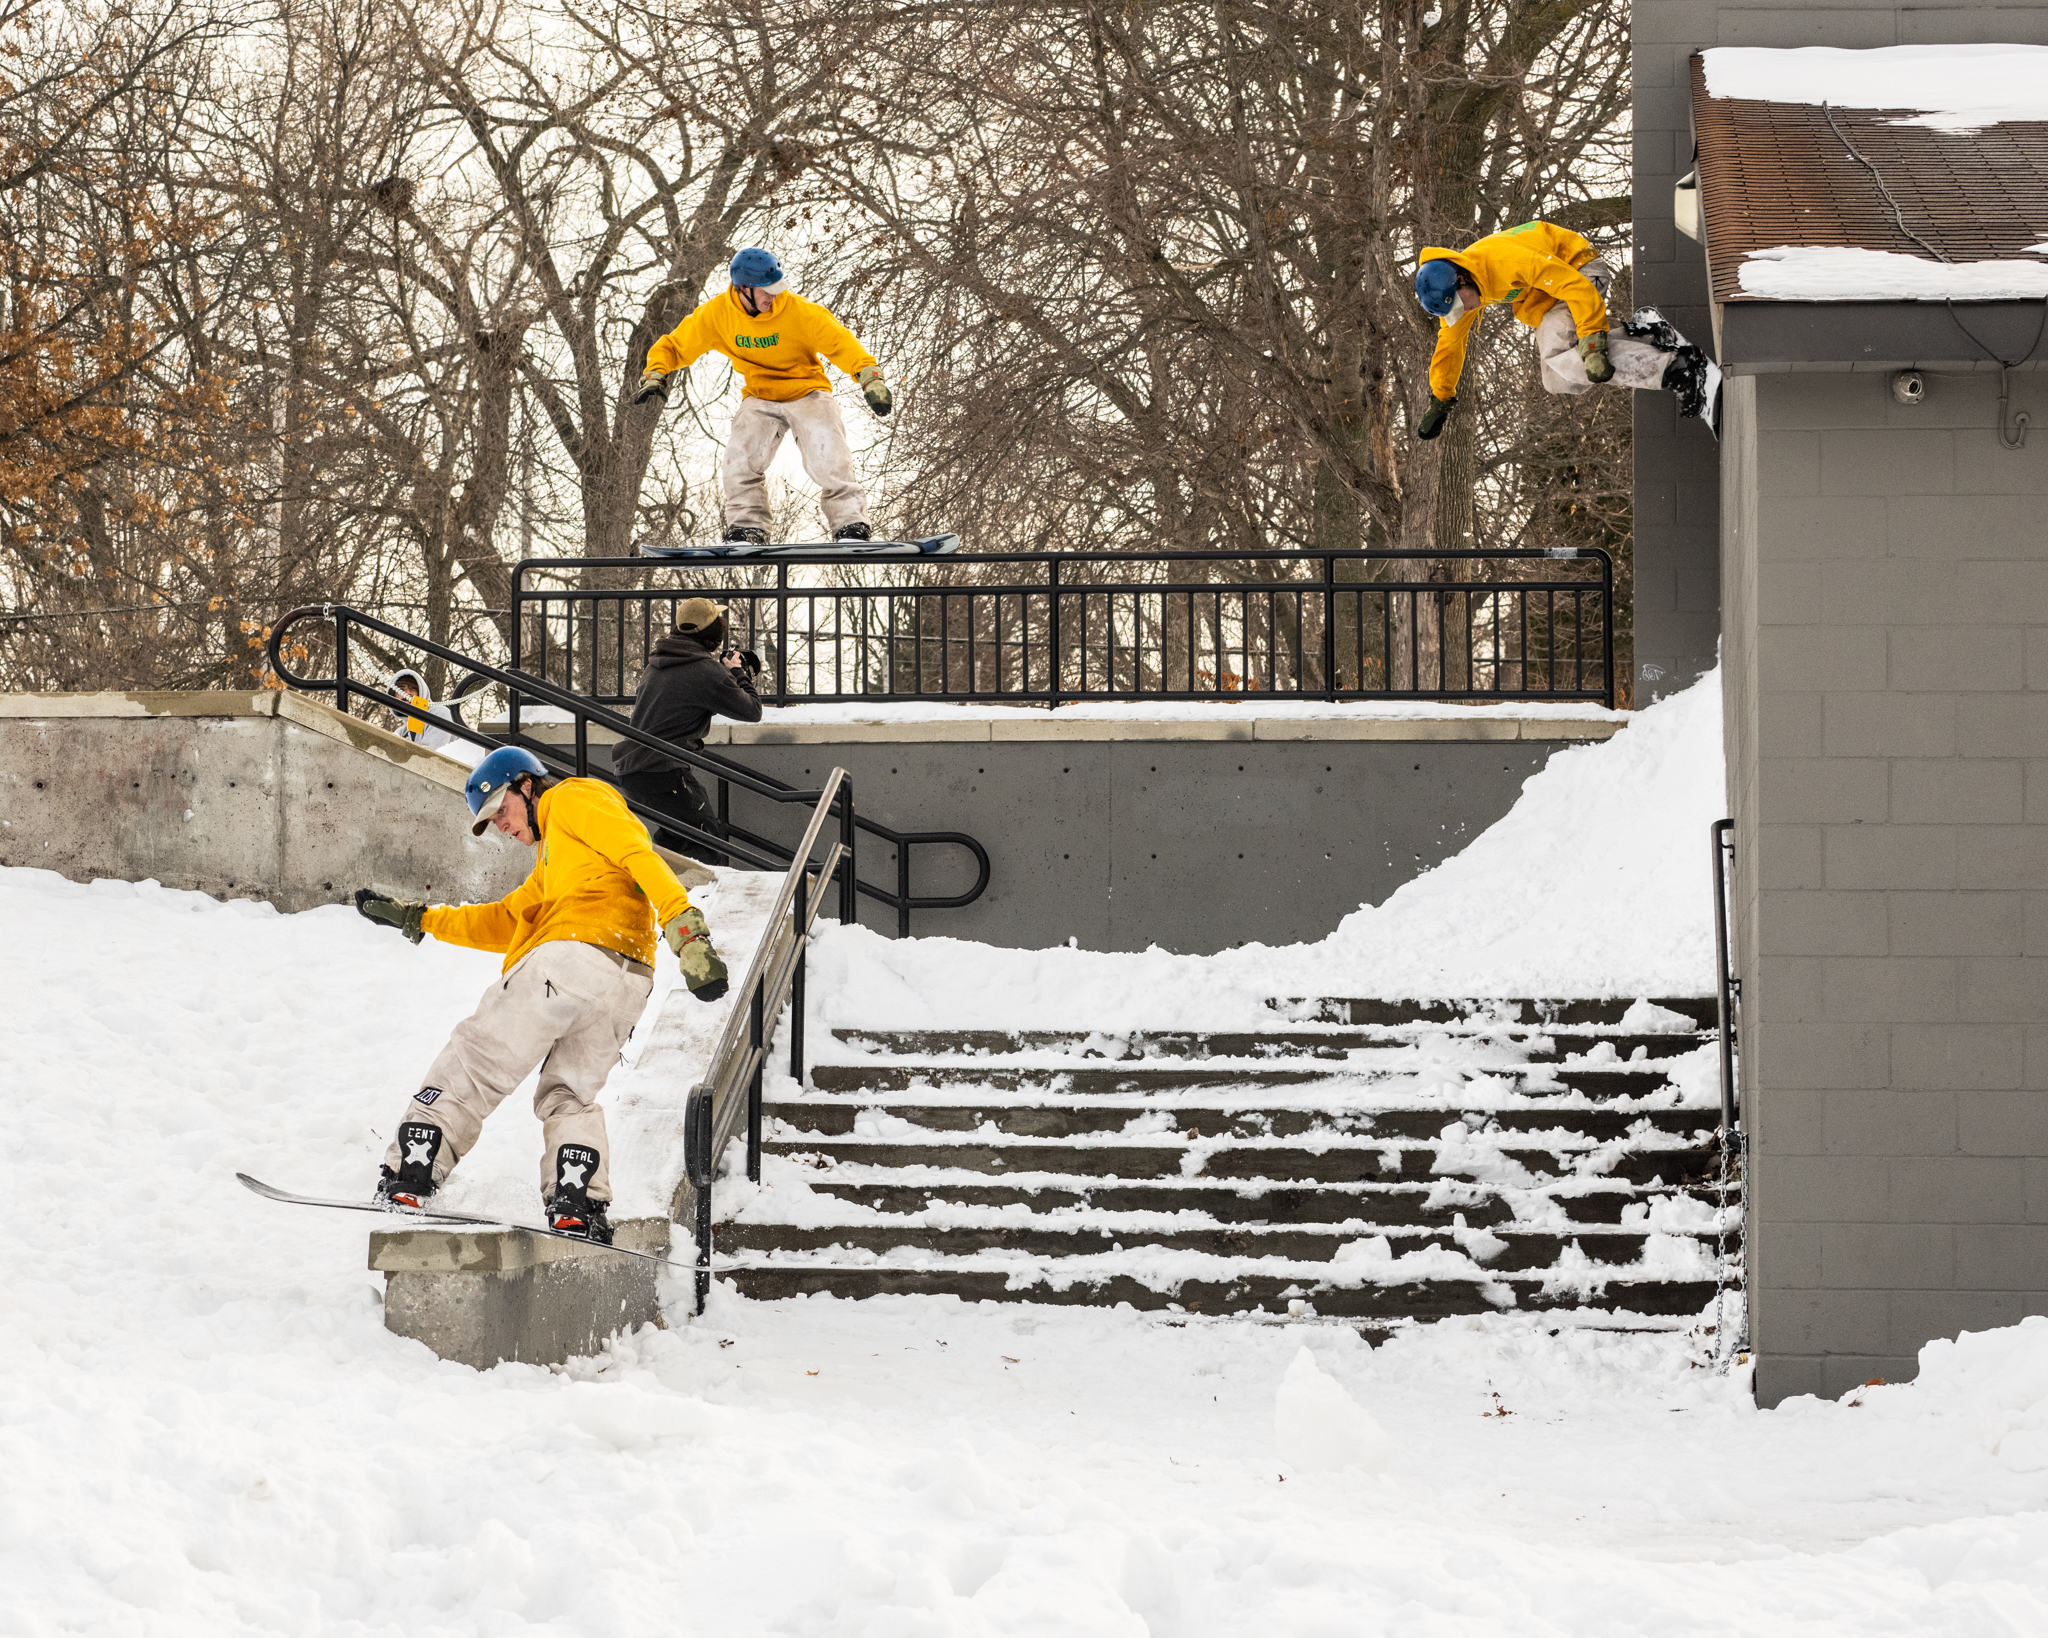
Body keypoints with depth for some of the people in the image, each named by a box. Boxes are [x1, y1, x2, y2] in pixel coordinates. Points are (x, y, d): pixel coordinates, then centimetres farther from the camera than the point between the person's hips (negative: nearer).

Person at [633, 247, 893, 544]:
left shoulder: (798, 311, -19)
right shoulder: (717, 314, -12)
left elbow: (839, 342, -18)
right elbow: (675, 346, 0)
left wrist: (870, 378, -31)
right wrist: (655, 377, -16)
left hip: (807, 394, -2)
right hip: (760, 399, 2)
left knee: (829, 461, -22)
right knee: (739, 461, -18)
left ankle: (852, 525, -13)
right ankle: (747, 531, -7)